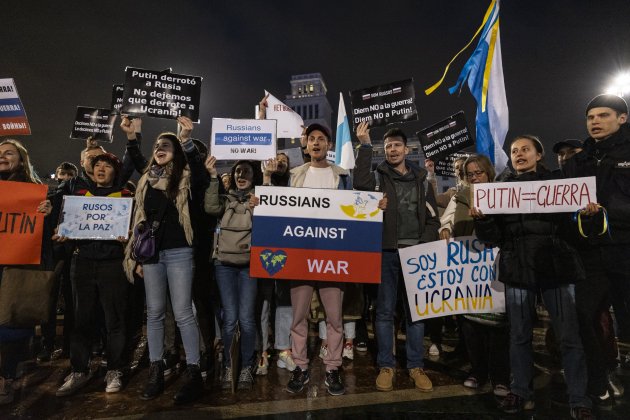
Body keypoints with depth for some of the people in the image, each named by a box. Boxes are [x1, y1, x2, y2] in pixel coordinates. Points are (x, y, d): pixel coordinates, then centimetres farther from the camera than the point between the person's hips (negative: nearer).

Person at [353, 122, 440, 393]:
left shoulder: (421, 179, 12)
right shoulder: (378, 177, 4)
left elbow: (433, 219, 9)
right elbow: (360, 183, -21)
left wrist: (422, 246, -5)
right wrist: (365, 146, -18)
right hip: (387, 253, -2)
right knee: (385, 311, 5)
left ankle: (416, 366, 22)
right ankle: (386, 366, 17)